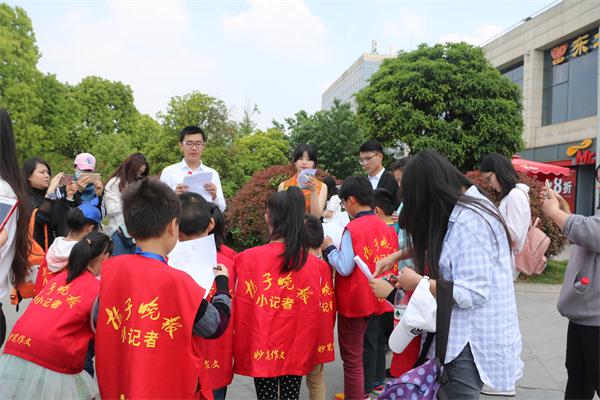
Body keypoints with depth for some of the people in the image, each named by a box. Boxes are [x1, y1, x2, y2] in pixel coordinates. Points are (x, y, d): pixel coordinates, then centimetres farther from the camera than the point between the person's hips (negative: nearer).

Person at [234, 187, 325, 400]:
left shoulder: (248, 259, -14)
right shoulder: (312, 262, -9)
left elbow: (242, 313, -8)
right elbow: (313, 314, -2)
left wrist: (241, 351, 5)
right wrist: (311, 351, 12)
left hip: (262, 350, -1)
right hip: (296, 351, 2)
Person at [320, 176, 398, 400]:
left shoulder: (352, 228, -19)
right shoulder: (385, 227, 1)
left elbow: (344, 268, -21)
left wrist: (328, 247, -8)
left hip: (354, 302, -7)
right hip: (376, 299, 7)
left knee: (352, 357, 4)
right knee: (369, 348, 22)